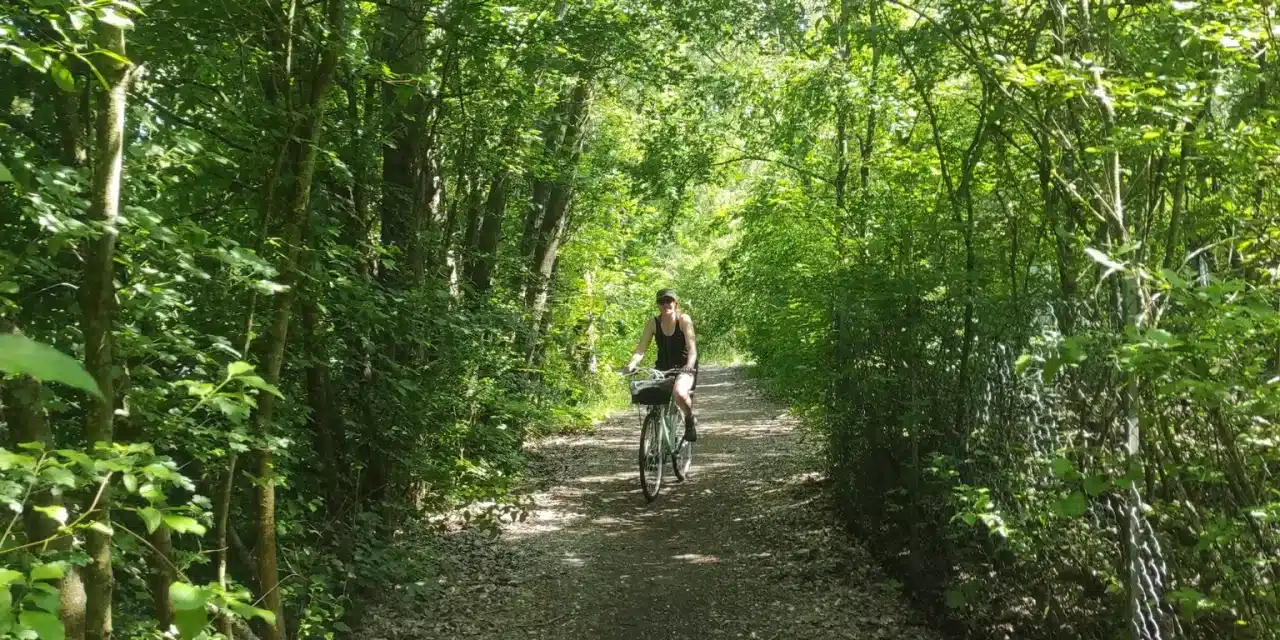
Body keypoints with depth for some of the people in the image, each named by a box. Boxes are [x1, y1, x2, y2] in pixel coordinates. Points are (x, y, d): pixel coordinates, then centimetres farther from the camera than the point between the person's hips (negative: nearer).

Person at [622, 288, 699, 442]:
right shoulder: (653, 323, -4)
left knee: (679, 393, -34)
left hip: (684, 368, -4)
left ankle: (690, 420, -2)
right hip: (662, 368, 4)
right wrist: (631, 364, -31)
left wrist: (689, 365, -40)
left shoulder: (684, 319, -12)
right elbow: (641, 349, -11)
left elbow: (692, 347, -21)